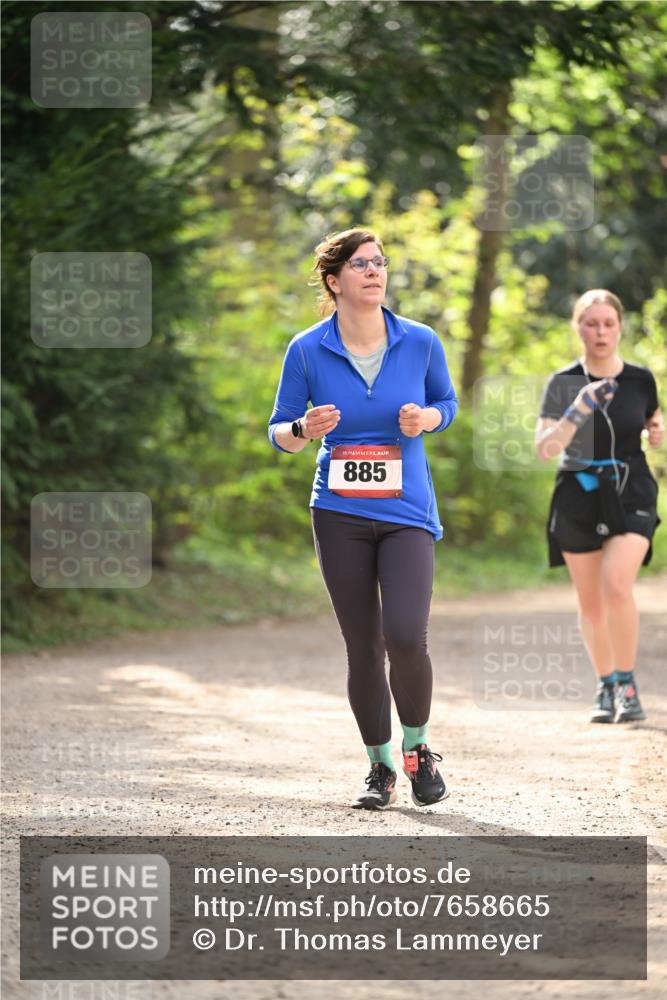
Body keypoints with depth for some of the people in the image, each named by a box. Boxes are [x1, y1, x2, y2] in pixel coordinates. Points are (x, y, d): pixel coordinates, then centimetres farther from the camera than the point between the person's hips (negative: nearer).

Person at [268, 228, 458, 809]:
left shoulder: (420, 342, -2)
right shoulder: (306, 350, -4)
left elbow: (447, 402, 14)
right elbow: (278, 431, 5)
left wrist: (425, 419, -9)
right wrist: (304, 430, -18)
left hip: (408, 515, -1)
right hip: (340, 516, 1)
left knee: (406, 637, -18)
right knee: (363, 649, 4)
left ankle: (417, 748, 8)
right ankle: (381, 768, 21)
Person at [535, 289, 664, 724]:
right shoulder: (563, 384, -5)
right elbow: (545, 448, -15)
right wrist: (578, 411, -28)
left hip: (631, 493, -1)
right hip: (579, 495, 1)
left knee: (617, 584, -21)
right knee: (591, 602, 7)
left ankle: (627, 683, -5)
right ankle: (606, 686, 26)